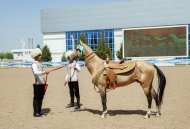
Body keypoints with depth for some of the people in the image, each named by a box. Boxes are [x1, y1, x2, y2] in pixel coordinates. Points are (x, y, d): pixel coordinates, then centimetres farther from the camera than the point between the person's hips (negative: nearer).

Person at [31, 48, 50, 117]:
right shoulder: (34, 64, -11)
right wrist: (44, 72, -40)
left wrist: (44, 82, 22)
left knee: (41, 98, 12)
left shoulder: (40, 63, 17)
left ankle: (39, 111, 21)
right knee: (36, 98, -3)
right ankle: (35, 113, 2)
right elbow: (36, 72, -29)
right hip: (37, 84, -8)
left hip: (42, 83, 8)